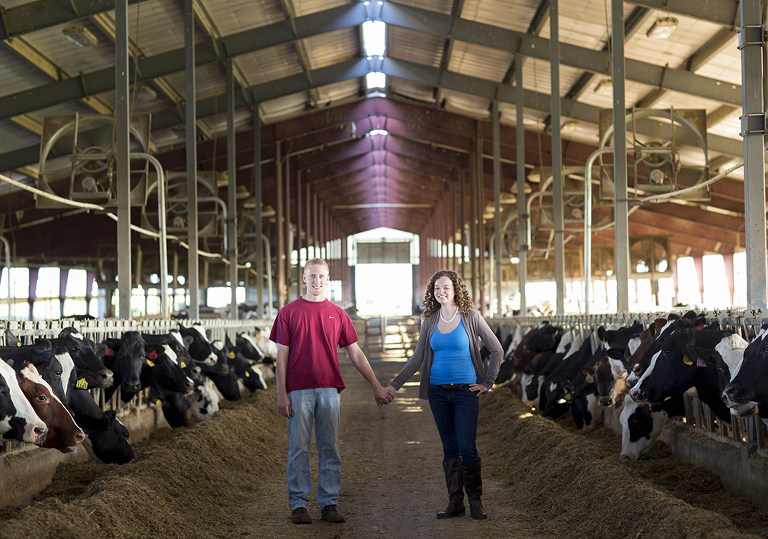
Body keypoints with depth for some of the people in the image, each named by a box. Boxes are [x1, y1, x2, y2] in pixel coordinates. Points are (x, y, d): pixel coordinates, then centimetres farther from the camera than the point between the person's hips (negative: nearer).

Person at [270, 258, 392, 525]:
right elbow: (282, 355, 2)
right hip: (298, 390, -2)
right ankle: (298, 504, 7)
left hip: (329, 389, 2)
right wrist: (281, 394, -4)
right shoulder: (289, 312, 3)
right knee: (299, 448, 1)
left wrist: (376, 387, 10)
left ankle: (329, 503, 11)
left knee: (330, 448, 4)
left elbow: (355, 353, 12)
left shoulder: (337, 314, 10)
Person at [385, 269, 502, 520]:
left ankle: (475, 500, 6)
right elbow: (417, 358, 11)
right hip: (438, 391, 4)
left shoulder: (471, 317, -3)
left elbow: (496, 350, 2)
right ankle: (455, 503, 11)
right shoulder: (429, 322, 7)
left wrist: (487, 382, -2)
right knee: (449, 447, 6)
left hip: (465, 390, -3)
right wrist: (395, 384, 6)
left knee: (467, 447, -9)